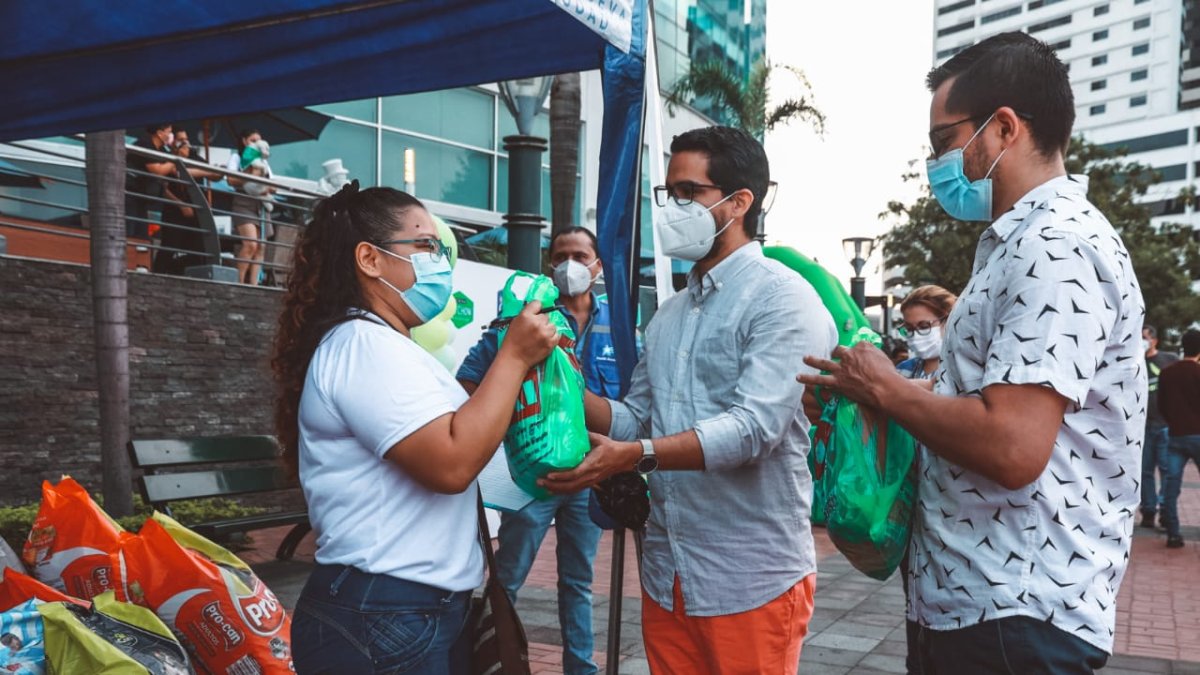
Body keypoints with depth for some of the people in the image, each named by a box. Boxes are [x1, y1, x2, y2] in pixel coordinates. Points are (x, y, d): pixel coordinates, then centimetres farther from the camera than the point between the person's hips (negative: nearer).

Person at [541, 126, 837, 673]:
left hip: (750, 582, -7)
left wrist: (634, 457, -32)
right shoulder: (669, 316, 14)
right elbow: (635, 419, 13)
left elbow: (754, 427, -23)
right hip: (666, 575, 7)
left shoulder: (783, 299, -10)